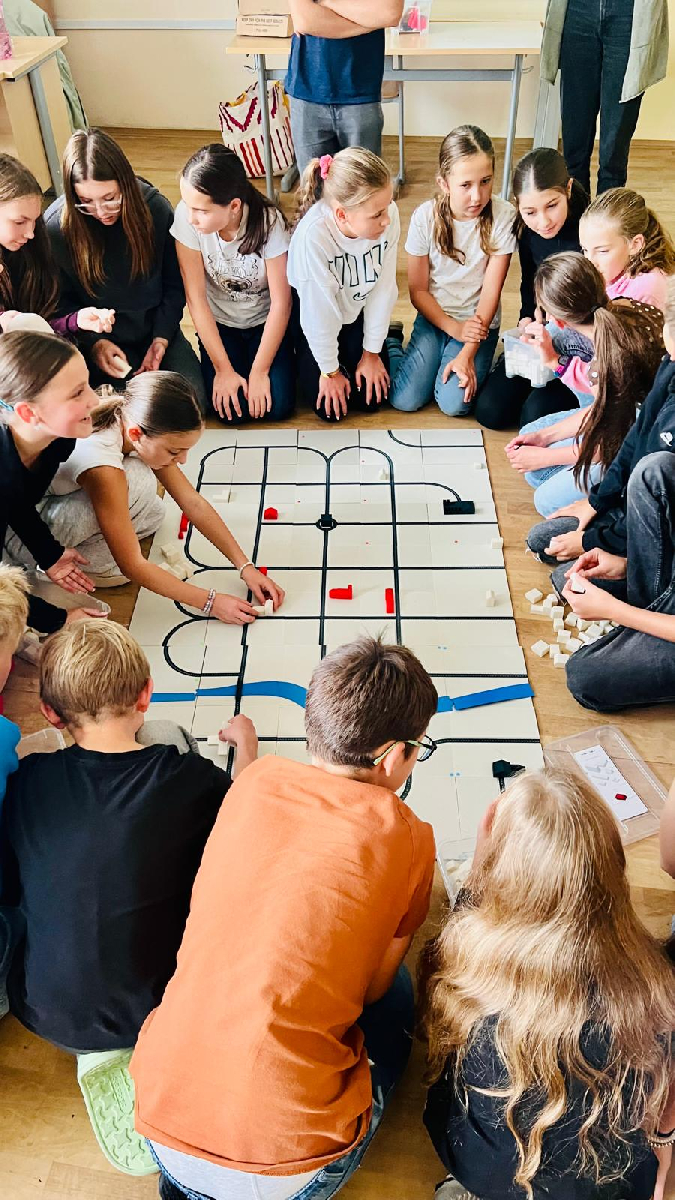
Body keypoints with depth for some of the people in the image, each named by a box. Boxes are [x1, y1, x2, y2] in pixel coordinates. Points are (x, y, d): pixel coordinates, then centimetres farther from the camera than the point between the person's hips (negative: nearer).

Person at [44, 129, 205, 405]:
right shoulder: (56, 226, -15)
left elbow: (175, 286, -1)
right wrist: (94, 342, -19)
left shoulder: (155, 208, -11)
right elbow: (60, 302, -4)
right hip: (97, 339, -2)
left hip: (156, 329, 2)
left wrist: (161, 339, -11)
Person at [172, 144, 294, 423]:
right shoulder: (186, 217, -24)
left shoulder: (268, 221, -26)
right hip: (218, 324, 1)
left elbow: (281, 303, -18)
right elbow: (196, 299, -17)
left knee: (278, 406, -16)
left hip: (265, 320, 0)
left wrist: (259, 371, -19)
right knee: (231, 409, -17)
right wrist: (224, 369, -16)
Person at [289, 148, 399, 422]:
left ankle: (386, 340, 30)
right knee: (329, 407, -4)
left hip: (359, 312, 3)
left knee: (370, 398, 1)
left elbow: (383, 289, -16)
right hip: (314, 316, -3)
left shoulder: (388, 216, -28)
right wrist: (330, 371, -16)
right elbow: (319, 311, -28)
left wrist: (371, 353, -7)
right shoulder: (312, 234, -39)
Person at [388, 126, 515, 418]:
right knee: (405, 400, -14)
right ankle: (391, 343, 16)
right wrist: (454, 328, -15)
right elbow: (418, 290, -3)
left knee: (454, 403, -21)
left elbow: (491, 292, -13)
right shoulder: (425, 217, -12)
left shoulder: (502, 216, -14)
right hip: (434, 317, 1)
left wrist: (468, 353, -19)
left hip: (478, 322, -1)